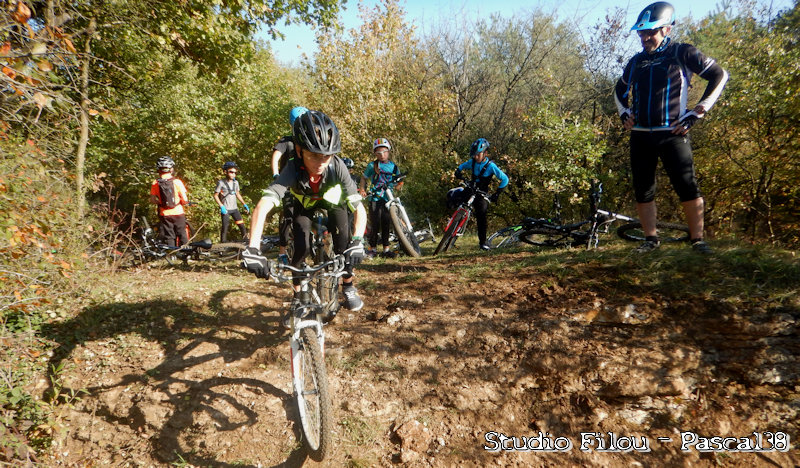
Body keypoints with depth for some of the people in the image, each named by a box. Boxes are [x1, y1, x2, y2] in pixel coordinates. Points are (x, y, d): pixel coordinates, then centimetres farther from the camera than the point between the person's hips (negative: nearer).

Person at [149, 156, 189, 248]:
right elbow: (185, 200, -9)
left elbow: (152, 199, 0)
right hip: (178, 213, -1)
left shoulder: (155, 183, -5)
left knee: (168, 238, 9)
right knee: (182, 236, 11)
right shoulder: (177, 181, -10)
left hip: (164, 214, 2)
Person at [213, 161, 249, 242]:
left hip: (234, 208, 5)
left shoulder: (236, 182, 6)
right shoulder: (221, 183, -8)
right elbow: (215, 195, -6)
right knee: (225, 227, -5)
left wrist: (244, 204, 14)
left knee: (242, 225, -1)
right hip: (225, 209, -4)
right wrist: (221, 206, -17)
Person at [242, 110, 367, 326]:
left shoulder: (337, 166, -39)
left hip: (333, 200, 0)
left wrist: (357, 242, -54)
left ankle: (348, 288, 10)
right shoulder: (293, 170, -42)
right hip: (304, 203, 0)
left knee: (343, 244, -16)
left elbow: (359, 209, -39)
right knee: (301, 248, -14)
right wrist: (252, 250, -67)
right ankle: (297, 299, 8)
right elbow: (263, 206, -55)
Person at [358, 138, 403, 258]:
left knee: (386, 224, 6)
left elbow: (399, 180, 15)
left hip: (388, 199, 3)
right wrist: (362, 190, -4)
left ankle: (386, 249, 15)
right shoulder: (372, 166, 3)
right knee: (375, 225, -5)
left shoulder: (393, 166, 10)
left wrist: (397, 186, -6)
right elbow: (364, 178, 11)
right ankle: (372, 248, 6)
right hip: (375, 199, -2)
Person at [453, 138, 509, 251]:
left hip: (482, 194, -4)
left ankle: (482, 242, -2)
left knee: (481, 216, -14)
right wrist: (458, 173, -6)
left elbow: (505, 179, -13)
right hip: (470, 190, 4)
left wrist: (497, 193, -18)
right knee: (451, 195, -14)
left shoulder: (491, 166, -16)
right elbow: (462, 166, 17)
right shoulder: (472, 162, -3)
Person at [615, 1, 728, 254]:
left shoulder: (682, 53, 0)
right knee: (642, 191, 4)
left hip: (672, 134, -4)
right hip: (640, 136, 4)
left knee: (687, 188, -7)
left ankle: (698, 240, 2)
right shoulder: (637, 61, 14)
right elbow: (620, 90, 31)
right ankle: (651, 239, 15)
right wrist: (624, 113, 14)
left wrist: (698, 111, -4)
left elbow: (720, 75, 2)